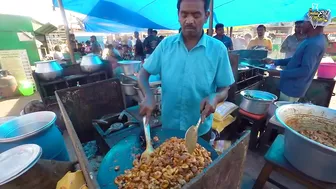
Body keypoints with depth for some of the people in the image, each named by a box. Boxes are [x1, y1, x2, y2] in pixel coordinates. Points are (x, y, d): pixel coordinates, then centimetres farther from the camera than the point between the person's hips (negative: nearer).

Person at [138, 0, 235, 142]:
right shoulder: (166, 44, -6)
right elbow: (143, 73, -2)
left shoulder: (218, 49, -11)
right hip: (168, 126, 2)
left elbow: (224, 89, -5)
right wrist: (149, 96, -22)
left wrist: (215, 98, -28)